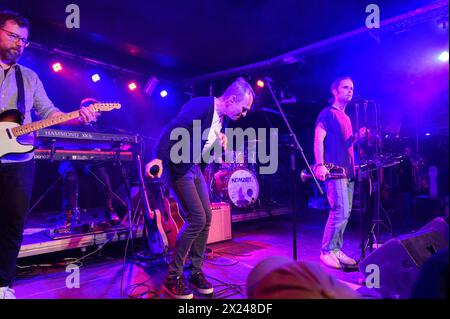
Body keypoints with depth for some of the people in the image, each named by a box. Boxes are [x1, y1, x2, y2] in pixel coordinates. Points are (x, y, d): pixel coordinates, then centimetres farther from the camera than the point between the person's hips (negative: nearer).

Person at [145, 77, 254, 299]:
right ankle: (173, 277, 4)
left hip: (195, 167, 9)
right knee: (197, 219, -13)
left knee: (206, 218, 5)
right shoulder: (202, 105, -20)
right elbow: (172, 129, -29)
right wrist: (159, 158, -39)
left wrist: (220, 139, -2)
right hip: (179, 168, -9)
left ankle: (196, 272, 20)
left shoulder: (222, 117, 8)